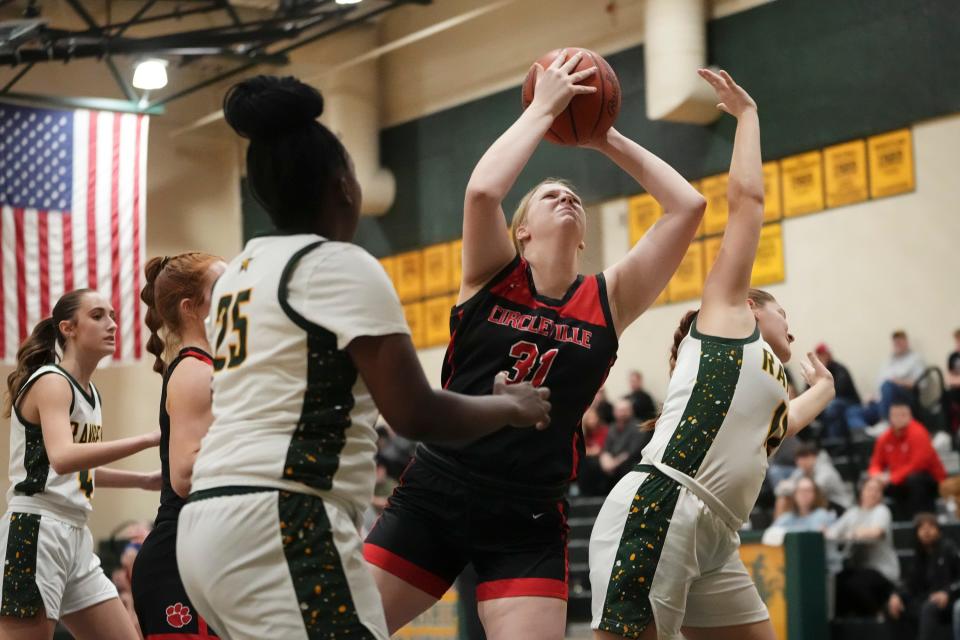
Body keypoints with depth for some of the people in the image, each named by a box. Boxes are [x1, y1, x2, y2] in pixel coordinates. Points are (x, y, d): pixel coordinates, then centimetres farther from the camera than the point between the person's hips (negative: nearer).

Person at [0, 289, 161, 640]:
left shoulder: (90, 392, 16)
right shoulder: (51, 382, -11)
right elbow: (62, 458, -30)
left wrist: (144, 480, 21)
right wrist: (150, 438, -33)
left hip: (75, 538, 9)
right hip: (34, 534, -9)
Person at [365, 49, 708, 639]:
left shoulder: (607, 300, 6)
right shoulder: (492, 275, 2)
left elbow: (688, 206, 1)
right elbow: (482, 191, -19)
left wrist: (608, 140, 5)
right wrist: (544, 108, -8)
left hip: (529, 522, 1)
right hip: (434, 496, -1)